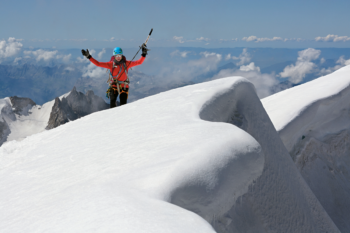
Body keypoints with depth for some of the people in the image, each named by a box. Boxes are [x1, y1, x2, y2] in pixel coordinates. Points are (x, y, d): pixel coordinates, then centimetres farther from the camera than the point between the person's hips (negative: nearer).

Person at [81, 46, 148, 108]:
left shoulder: (126, 63, -6)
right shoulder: (111, 64, -6)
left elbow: (139, 62, -7)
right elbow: (98, 64, -8)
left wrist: (144, 54, -19)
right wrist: (89, 57, -15)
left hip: (124, 87, 0)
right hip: (114, 86, 0)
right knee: (112, 104, -17)